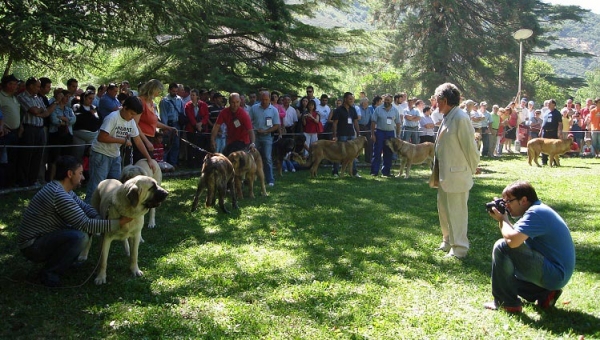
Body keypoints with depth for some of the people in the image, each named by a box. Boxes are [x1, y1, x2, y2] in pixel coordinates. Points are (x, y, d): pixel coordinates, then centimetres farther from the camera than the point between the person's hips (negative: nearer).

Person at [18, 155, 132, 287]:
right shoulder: (59, 195, -26)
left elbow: (84, 206, 9)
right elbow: (85, 225, -25)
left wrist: (101, 219, -9)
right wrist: (118, 223, -21)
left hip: (42, 237, 10)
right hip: (32, 247, -10)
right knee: (80, 237, -29)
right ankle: (48, 272, -12)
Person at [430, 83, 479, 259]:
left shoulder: (460, 118, -19)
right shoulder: (447, 117, 9)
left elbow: (470, 146, -16)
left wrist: (472, 170, -6)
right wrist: (436, 173, 15)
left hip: (456, 175, -10)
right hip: (444, 174, 10)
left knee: (456, 212, 0)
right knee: (443, 209, 20)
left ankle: (459, 249, 11)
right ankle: (448, 241, 35)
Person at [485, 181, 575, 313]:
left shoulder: (536, 213, -19)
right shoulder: (538, 210, 13)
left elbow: (513, 240, -30)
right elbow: (518, 235, 16)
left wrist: (502, 219, -12)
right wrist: (503, 219, 1)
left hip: (555, 274, -11)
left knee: (502, 247, -19)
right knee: (506, 269, 24)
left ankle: (507, 303, -10)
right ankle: (545, 294, 12)